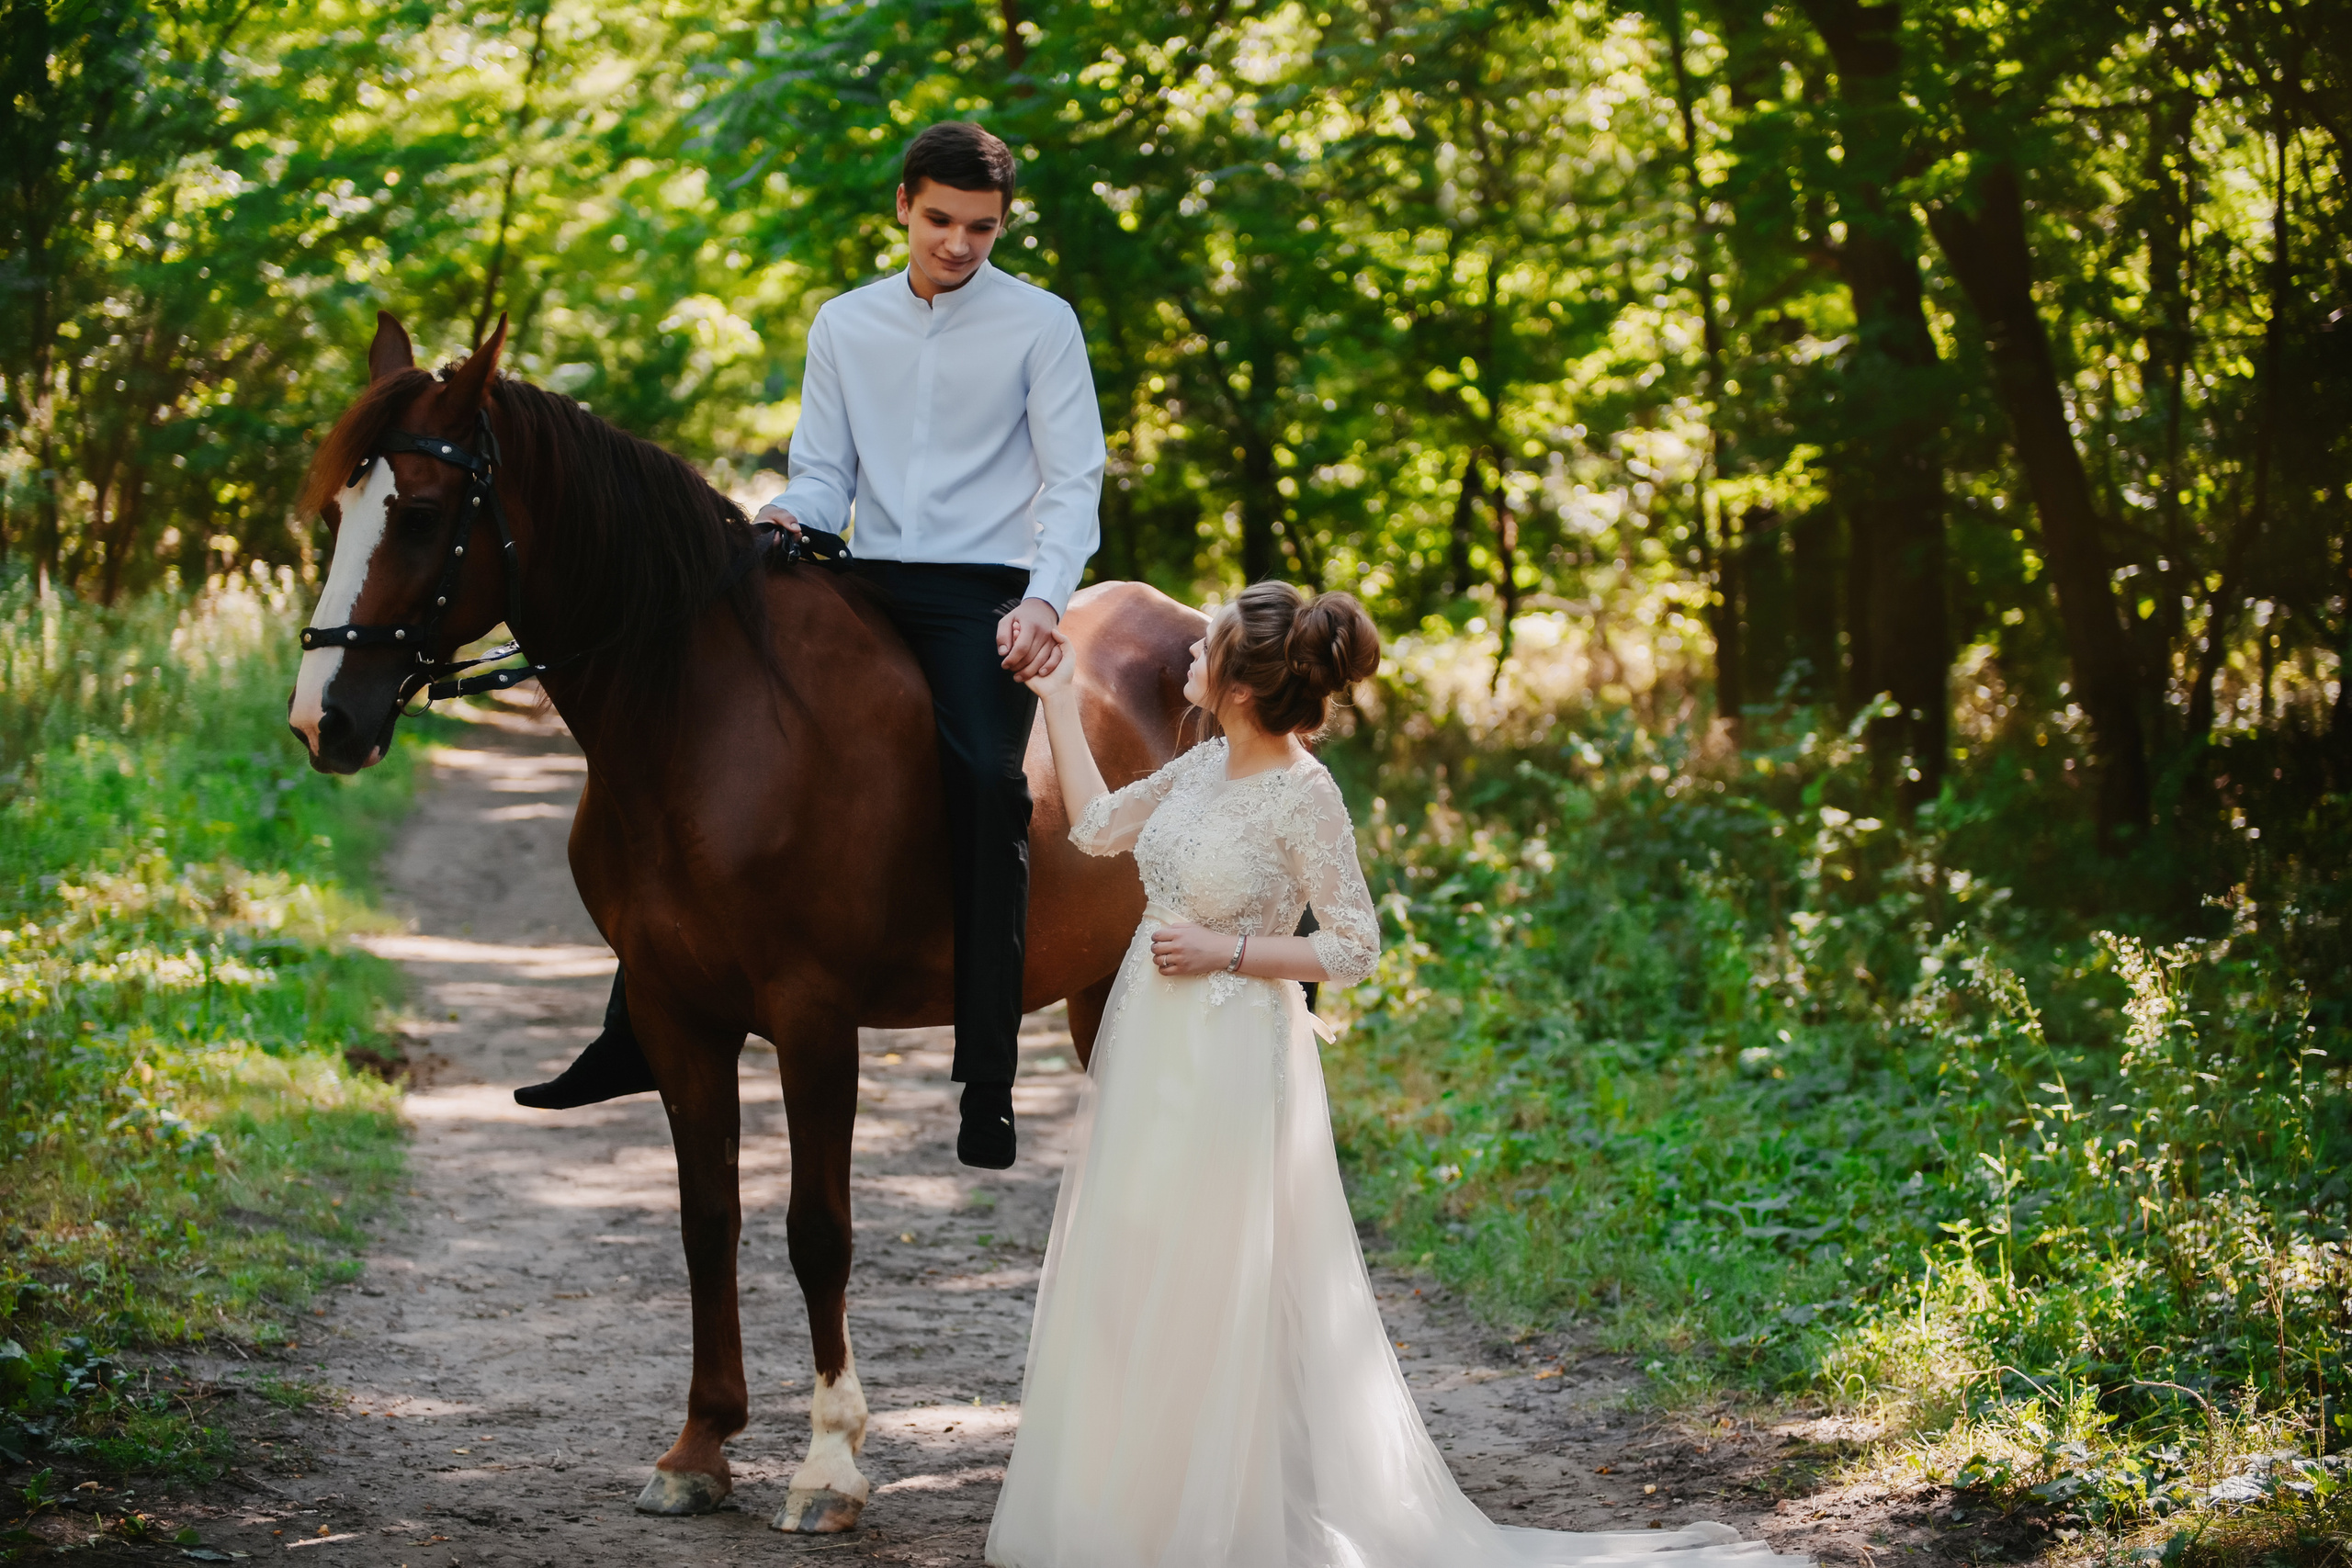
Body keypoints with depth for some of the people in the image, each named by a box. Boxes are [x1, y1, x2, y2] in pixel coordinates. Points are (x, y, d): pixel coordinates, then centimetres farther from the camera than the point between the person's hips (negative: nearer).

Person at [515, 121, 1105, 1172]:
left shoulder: (1041, 326, 1)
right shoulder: (844, 326, 13)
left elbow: (1073, 483, -5)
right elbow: (824, 476, 13)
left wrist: (1042, 602, -21)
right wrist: (788, 519, -12)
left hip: (983, 593, -5)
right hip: (864, 584, 5)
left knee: (986, 781, -30)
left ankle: (989, 1082, -28)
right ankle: (639, 1034, 0)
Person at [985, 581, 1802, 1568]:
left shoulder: (1303, 797, -18)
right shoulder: (1207, 764, 3)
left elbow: (1354, 949, -14)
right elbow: (1098, 828, 17)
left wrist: (1222, 950, -18)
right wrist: (1058, 701, 16)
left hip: (1232, 1061, -8)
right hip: (1148, 1045, 8)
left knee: (1219, 1292, 2)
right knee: (1131, 1285, 15)